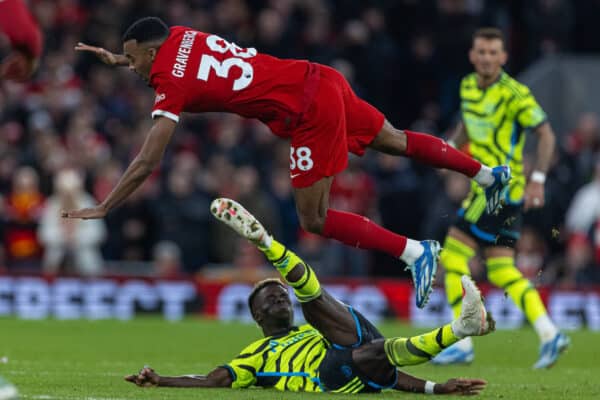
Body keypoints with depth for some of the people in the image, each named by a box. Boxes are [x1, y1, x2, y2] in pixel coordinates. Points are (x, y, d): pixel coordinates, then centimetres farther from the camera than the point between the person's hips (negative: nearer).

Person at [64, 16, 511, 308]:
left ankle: (415, 252, -3)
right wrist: (120, 58, 35)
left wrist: (102, 209, -5)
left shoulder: (171, 85, -12)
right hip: (319, 79, 8)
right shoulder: (180, 37, 7)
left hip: (310, 113, -8)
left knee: (315, 221, -1)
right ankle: (489, 173, 35)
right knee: (396, 140, 24)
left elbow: (147, 164, -12)